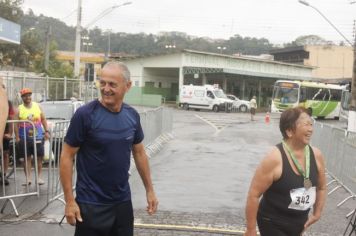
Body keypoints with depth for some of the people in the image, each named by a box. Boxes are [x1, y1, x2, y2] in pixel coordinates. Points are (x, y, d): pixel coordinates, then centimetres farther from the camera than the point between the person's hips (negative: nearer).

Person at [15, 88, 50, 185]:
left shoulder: (37, 106, 6)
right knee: (27, 158, 4)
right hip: (24, 138, -1)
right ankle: (28, 178, 9)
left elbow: (43, 119, 10)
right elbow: (15, 124, -2)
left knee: (39, 157, 3)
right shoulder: (19, 109, 0)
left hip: (38, 137, 1)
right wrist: (17, 137, -9)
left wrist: (46, 131, 3)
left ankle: (39, 177, 12)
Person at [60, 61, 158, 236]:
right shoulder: (85, 114, -14)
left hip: (123, 202, 5)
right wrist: (69, 200, -13)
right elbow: (67, 156, -11)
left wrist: (149, 190, 12)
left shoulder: (132, 115, 1)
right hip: (91, 205, -5)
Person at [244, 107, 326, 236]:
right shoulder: (274, 158, -24)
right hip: (273, 223, -6)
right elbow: (253, 195, -19)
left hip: (299, 223, 6)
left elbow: (321, 187, 13)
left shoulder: (316, 155, -6)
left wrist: (317, 213, 10)